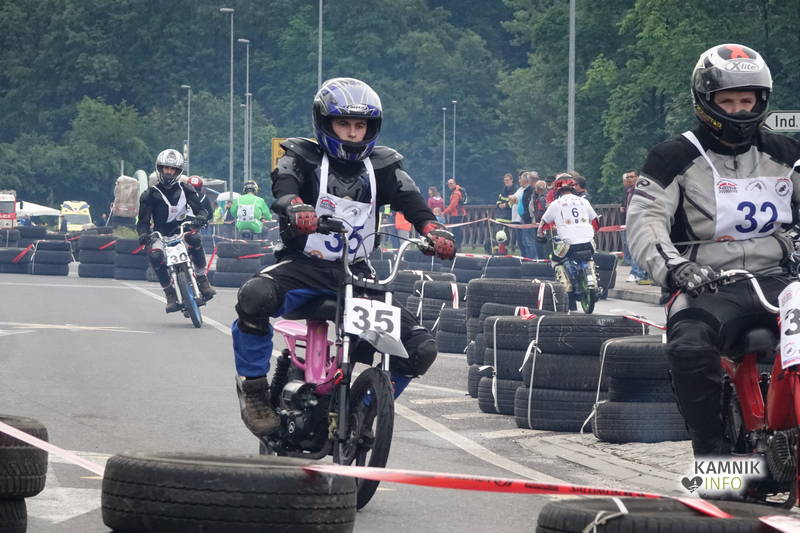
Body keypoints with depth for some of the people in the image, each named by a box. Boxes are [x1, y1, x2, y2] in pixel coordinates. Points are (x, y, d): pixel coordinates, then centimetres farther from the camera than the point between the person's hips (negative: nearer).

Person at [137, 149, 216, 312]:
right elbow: (143, 220, 0)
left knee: (194, 238, -36)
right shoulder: (150, 194, 4)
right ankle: (170, 294, -17)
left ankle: (202, 279, -24)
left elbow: (199, 209, 3)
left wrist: (201, 217, -23)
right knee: (155, 256, -32)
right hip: (161, 235, 0)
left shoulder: (185, 189, 8)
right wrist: (143, 234, -23)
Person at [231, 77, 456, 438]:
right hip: (304, 266, -4)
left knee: (421, 347, -9)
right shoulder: (302, 158, 2)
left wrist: (432, 229, -27)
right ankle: (253, 387, -17)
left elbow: (410, 200, -5)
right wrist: (294, 207, -45)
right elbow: (284, 181, -20)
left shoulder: (383, 168, 12)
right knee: (255, 296, -37)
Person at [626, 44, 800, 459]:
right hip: (707, 285, -3)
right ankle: (712, 449, -21)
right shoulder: (675, 160, 4)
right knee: (690, 348, -35)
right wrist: (673, 268, -26)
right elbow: (644, 222, -6)